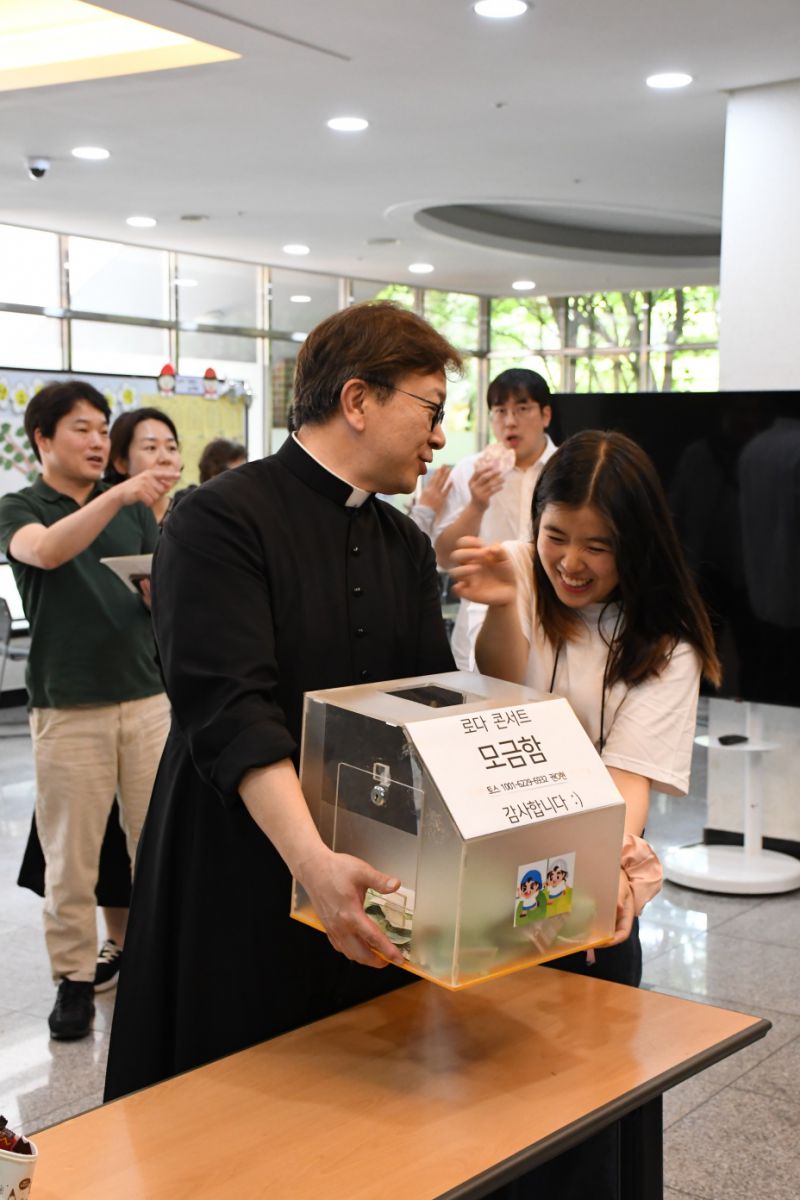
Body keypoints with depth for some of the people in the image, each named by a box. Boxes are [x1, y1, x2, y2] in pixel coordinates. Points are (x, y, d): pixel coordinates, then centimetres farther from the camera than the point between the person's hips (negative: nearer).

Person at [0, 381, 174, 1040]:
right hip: (68, 707, -3)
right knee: (71, 856, 3)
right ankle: (75, 978, 15)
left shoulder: (135, 509, 13)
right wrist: (116, 496, -36)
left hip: (146, 696, 3)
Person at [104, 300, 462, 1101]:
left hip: (374, 891, 6)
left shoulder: (407, 547, 11)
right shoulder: (222, 521, -12)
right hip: (241, 893, -6)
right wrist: (313, 860, -36)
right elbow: (232, 711, -24)